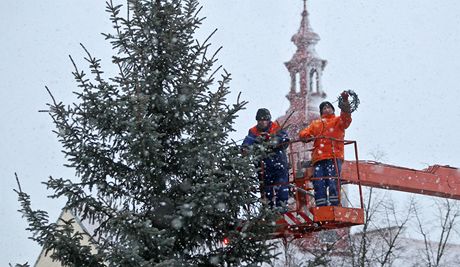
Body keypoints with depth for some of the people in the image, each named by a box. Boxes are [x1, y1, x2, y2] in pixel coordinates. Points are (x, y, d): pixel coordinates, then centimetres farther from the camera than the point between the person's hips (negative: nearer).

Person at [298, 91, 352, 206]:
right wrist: (309, 137, -5)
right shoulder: (315, 124, 30)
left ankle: (334, 206, -18)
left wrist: (345, 101, -18)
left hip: (334, 156, -4)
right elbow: (303, 133, 20)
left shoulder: (338, 120, 19)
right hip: (318, 158, 4)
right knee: (318, 184, -6)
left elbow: (346, 117, -3)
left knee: (332, 181, -17)